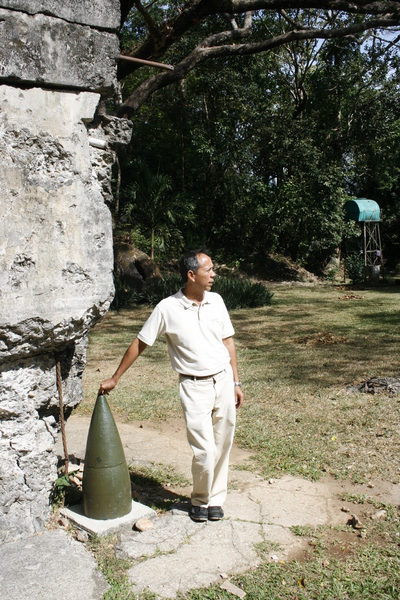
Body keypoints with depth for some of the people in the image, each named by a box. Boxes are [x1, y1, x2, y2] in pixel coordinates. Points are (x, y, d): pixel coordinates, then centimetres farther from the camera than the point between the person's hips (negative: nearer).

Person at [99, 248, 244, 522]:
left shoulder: (216, 301, 2)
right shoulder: (168, 308, -11)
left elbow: (228, 341, 10)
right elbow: (140, 344, -3)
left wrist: (236, 382, 9)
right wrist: (114, 379, 1)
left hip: (223, 379, 4)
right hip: (195, 387, -4)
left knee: (222, 446, 11)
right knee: (205, 451, -7)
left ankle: (216, 499, 30)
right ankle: (200, 500, 20)